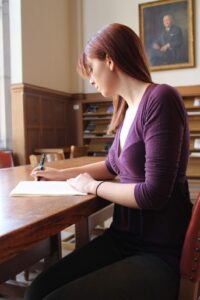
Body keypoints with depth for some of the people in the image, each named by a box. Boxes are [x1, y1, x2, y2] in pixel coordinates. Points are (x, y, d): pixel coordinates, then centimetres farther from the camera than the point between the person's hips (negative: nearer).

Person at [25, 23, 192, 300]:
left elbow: (154, 194, -21)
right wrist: (61, 174, 26)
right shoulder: (127, 109, 8)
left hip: (161, 254, -6)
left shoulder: (160, 99, -17)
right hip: (121, 239, 7)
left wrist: (93, 186, -7)